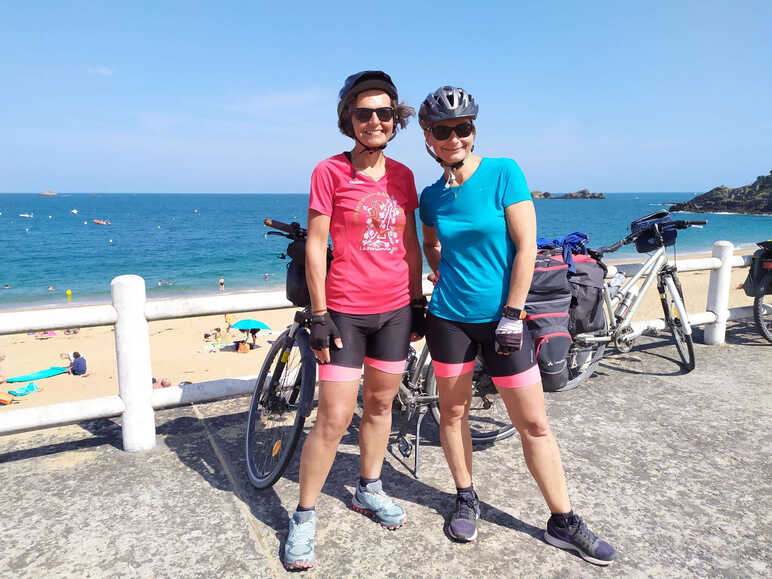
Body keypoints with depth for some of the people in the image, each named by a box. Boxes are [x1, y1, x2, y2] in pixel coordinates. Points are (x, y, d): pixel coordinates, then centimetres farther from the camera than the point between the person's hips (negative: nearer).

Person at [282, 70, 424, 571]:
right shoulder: (331, 171, -6)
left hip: (395, 309, 5)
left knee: (381, 404, 16)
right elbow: (315, 244, -7)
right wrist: (319, 314, -11)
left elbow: (411, 243, 13)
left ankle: (369, 490, 36)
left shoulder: (403, 175, 7)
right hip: (346, 311, -4)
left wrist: (418, 302, 11)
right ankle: (304, 518, 15)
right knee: (334, 418, -4)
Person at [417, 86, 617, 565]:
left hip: (502, 318, -3)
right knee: (453, 411, 12)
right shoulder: (432, 196, 3)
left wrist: (512, 314, -13)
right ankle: (466, 499, 34)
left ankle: (564, 522, 21)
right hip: (450, 317, 3)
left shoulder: (504, 172, -9)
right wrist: (444, 279, 7)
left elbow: (526, 247, -11)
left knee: (534, 423, 4)